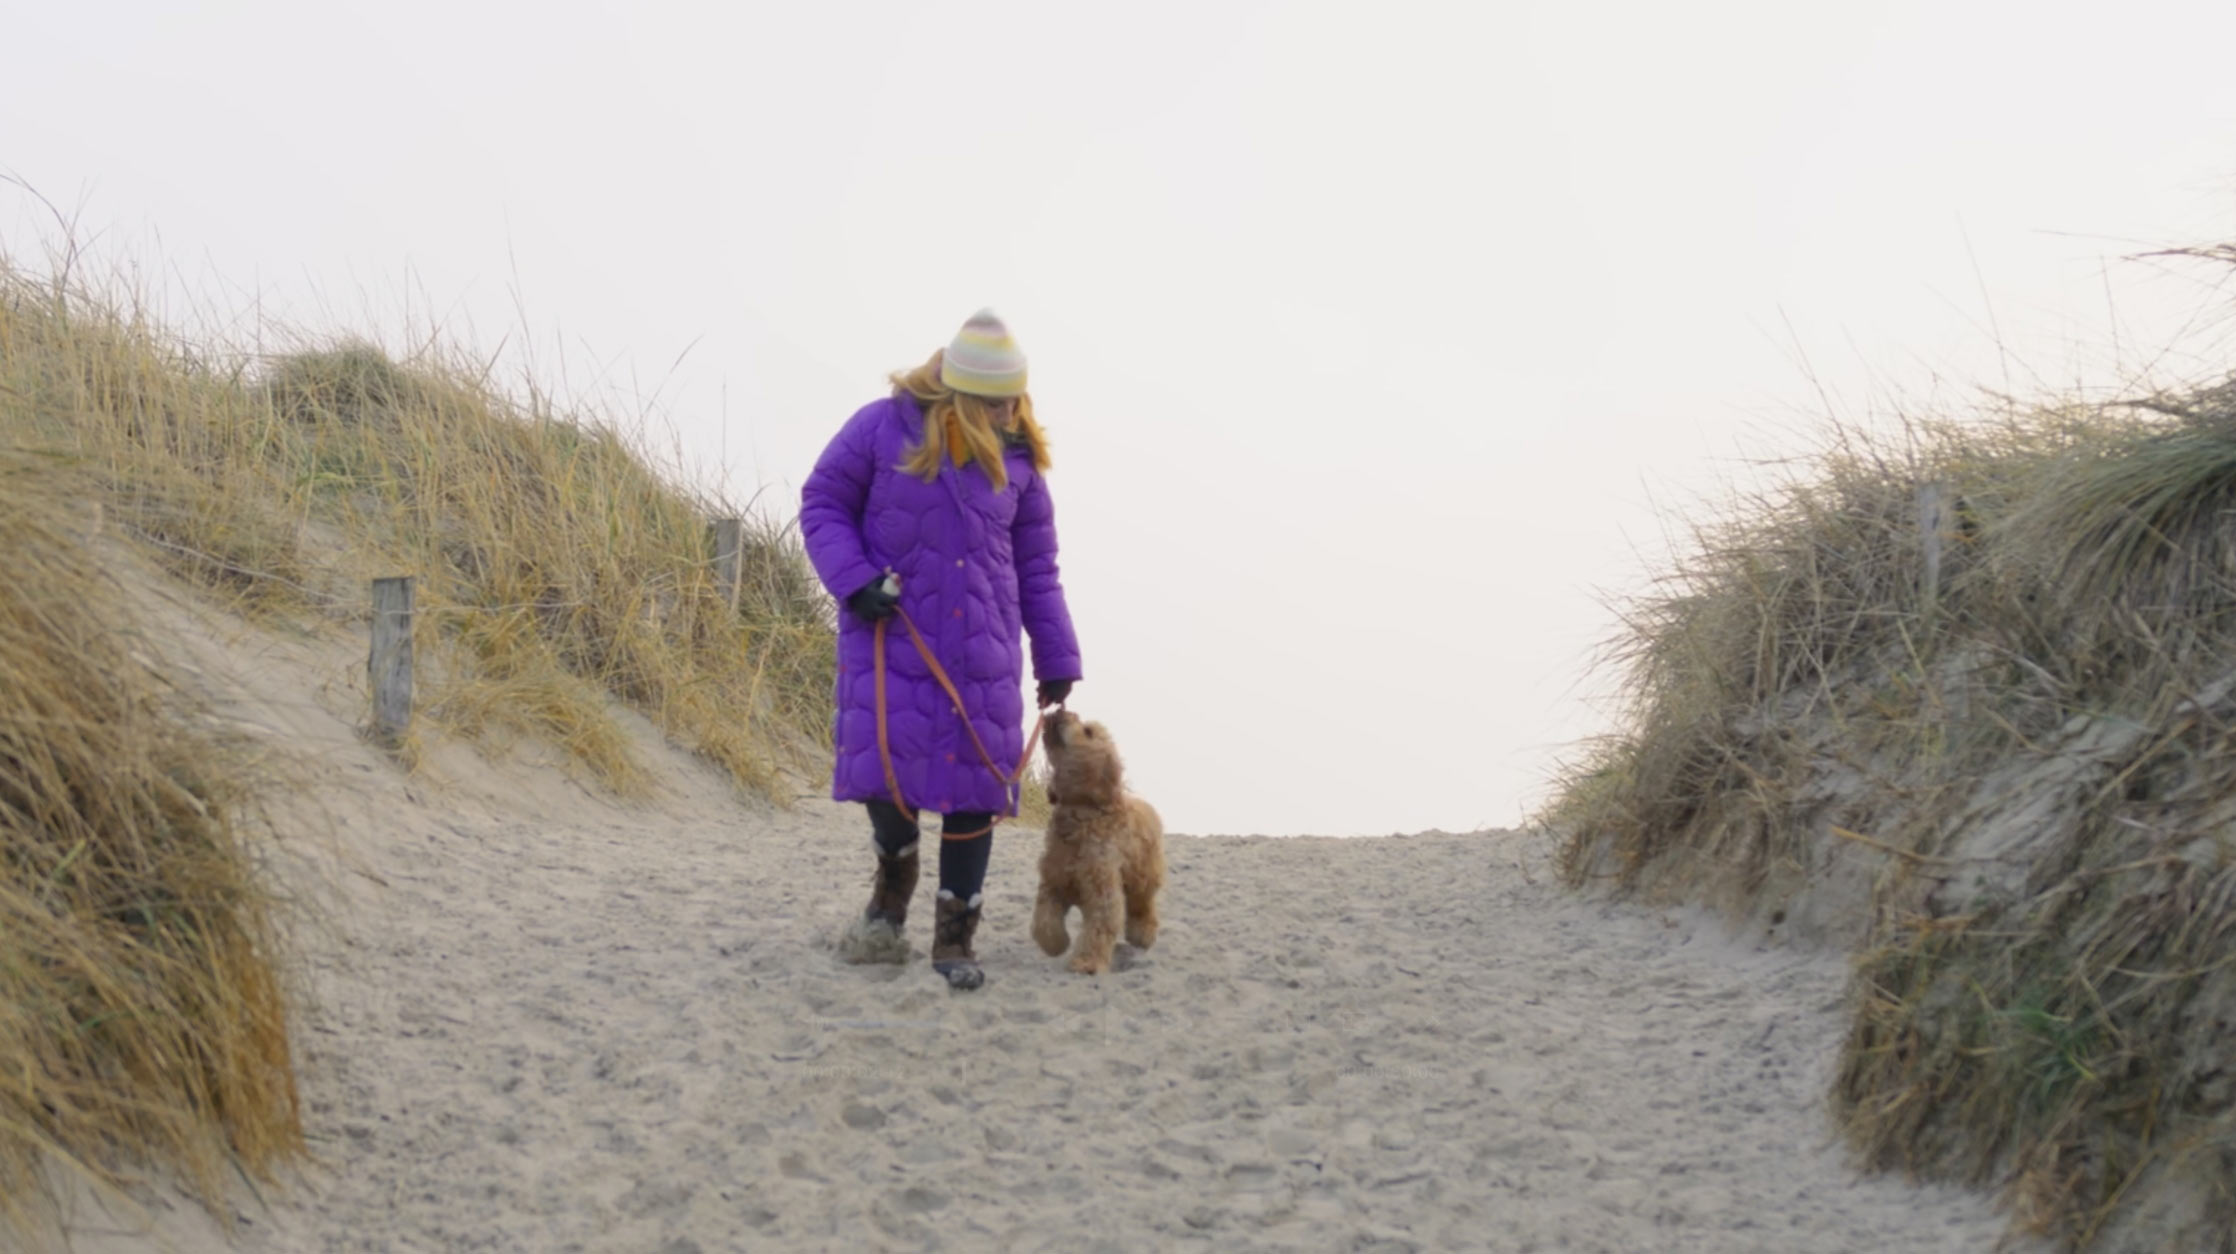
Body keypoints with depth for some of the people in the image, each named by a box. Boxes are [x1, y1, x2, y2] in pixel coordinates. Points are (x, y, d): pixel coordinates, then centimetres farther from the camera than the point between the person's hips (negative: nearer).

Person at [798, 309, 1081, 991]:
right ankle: (894, 873, 20)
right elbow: (822, 504, 1)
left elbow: (1035, 566, 12)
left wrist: (1056, 657, 12)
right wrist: (853, 578, -15)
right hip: (891, 635, -3)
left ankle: (955, 938, 10)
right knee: (884, 764, -13)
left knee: (976, 780, -1)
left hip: (981, 648, 3)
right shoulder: (883, 427, -6)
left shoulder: (1016, 456, 5)